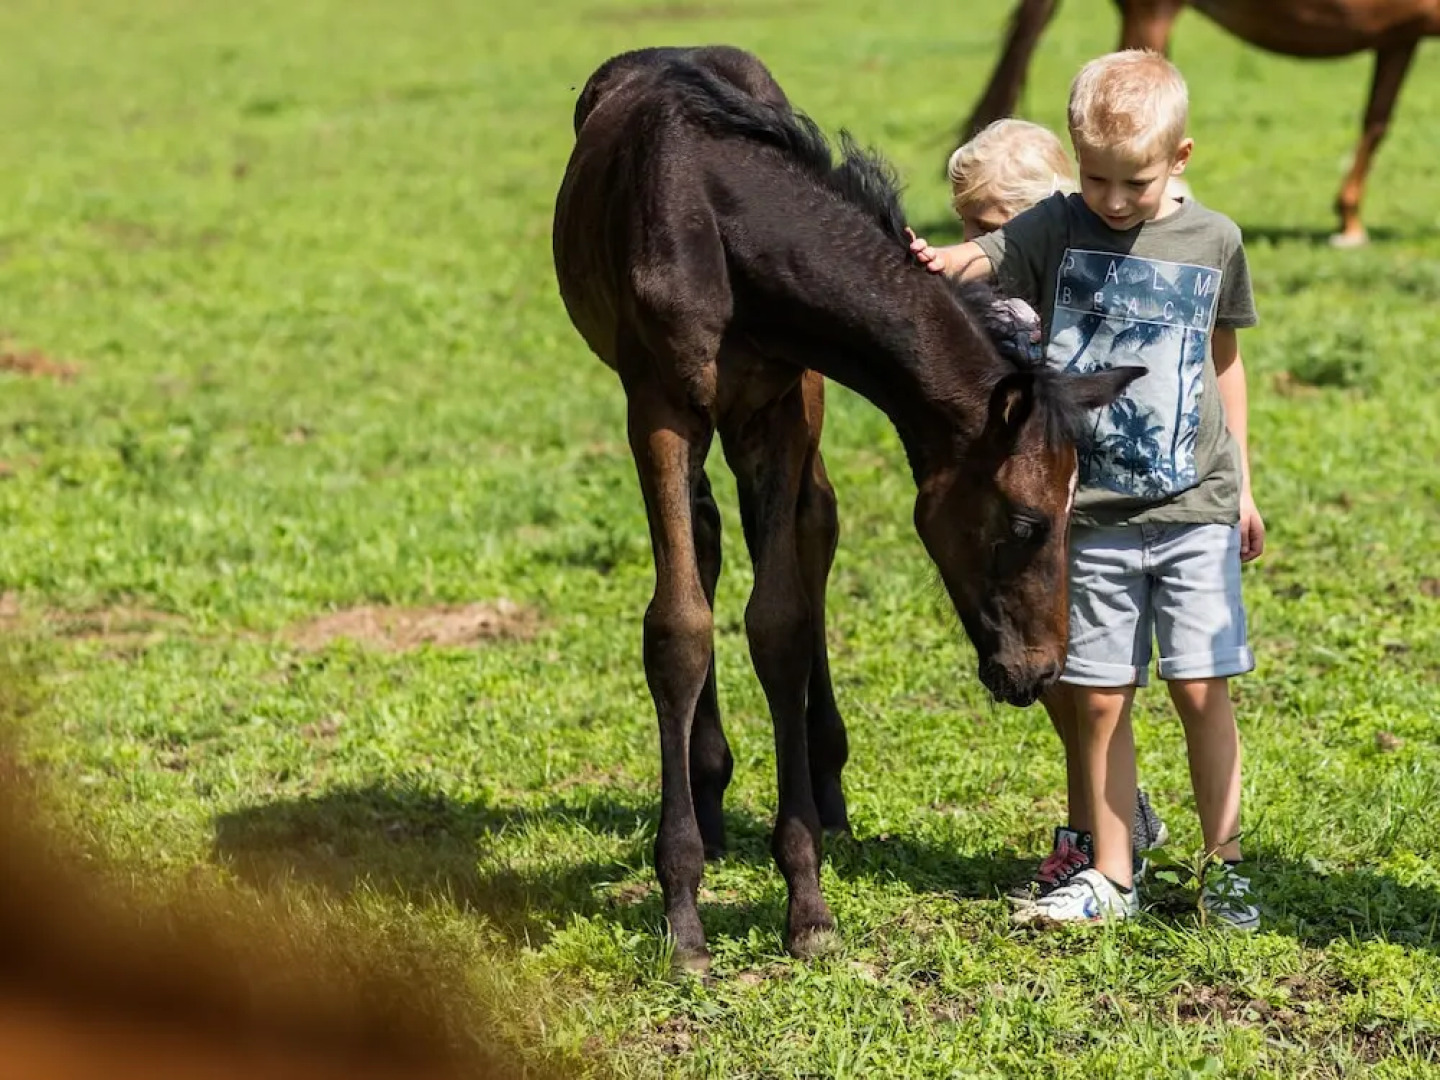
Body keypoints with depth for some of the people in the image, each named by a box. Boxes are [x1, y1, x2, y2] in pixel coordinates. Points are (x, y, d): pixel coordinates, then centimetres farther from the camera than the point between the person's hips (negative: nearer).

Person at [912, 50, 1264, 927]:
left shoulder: (1213, 241, 2)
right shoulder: (1058, 228, -3)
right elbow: (980, 257, -19)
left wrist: (1242, 485, 15)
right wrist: (934, 263, -44)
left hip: (1195, 507, 0)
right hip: (1092, 515, 0)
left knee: (1202, 686, -1)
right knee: (1101, 698, 5)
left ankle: (1225, 869, 9)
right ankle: (1111, 874, 15)